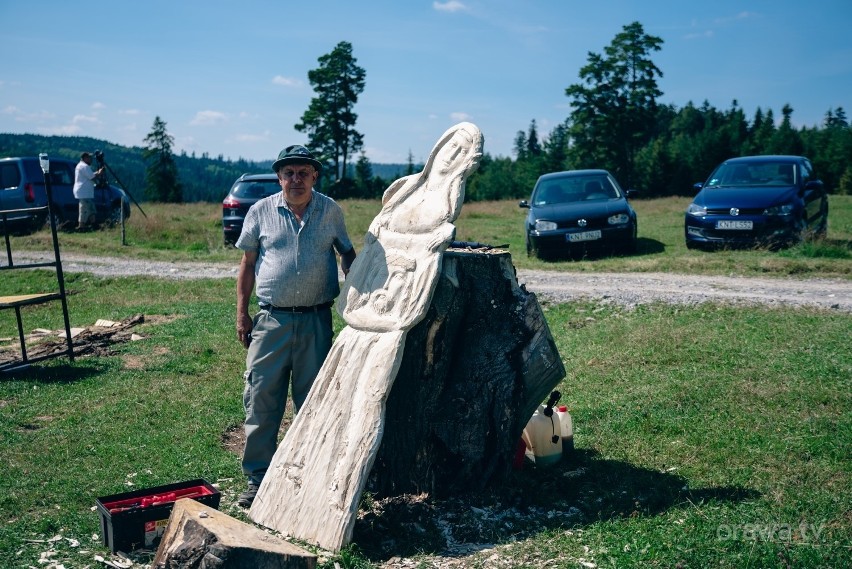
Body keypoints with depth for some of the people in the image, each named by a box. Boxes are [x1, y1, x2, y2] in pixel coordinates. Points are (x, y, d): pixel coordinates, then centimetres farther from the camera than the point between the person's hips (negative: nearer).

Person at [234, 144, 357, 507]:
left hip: (317, 320, 1)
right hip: (271, 319, 0)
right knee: (261, 399, 0)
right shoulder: (261, 212, 3)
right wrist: (241, 313, 4)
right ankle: (257, 477, 11)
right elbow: (247, 263, 8)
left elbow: (348, 255, 14)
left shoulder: (331, 211, 4)